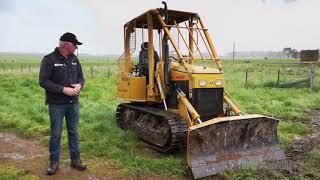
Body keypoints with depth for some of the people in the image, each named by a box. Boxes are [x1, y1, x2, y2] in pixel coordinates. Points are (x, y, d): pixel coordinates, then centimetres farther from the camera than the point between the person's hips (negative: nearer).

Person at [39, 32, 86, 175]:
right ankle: (54, 162, 19)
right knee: (55, 135, 5)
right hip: (56, 104, -5)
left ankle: (75, 159, 24)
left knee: (73, 132, 12)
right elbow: (43, 81, -14)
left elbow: (81, 77, 14)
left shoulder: (74, 59, 7)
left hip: (73, 103, 5)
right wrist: (63, 89, -20)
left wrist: (79, 85, -9)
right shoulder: (49, 59, -10)